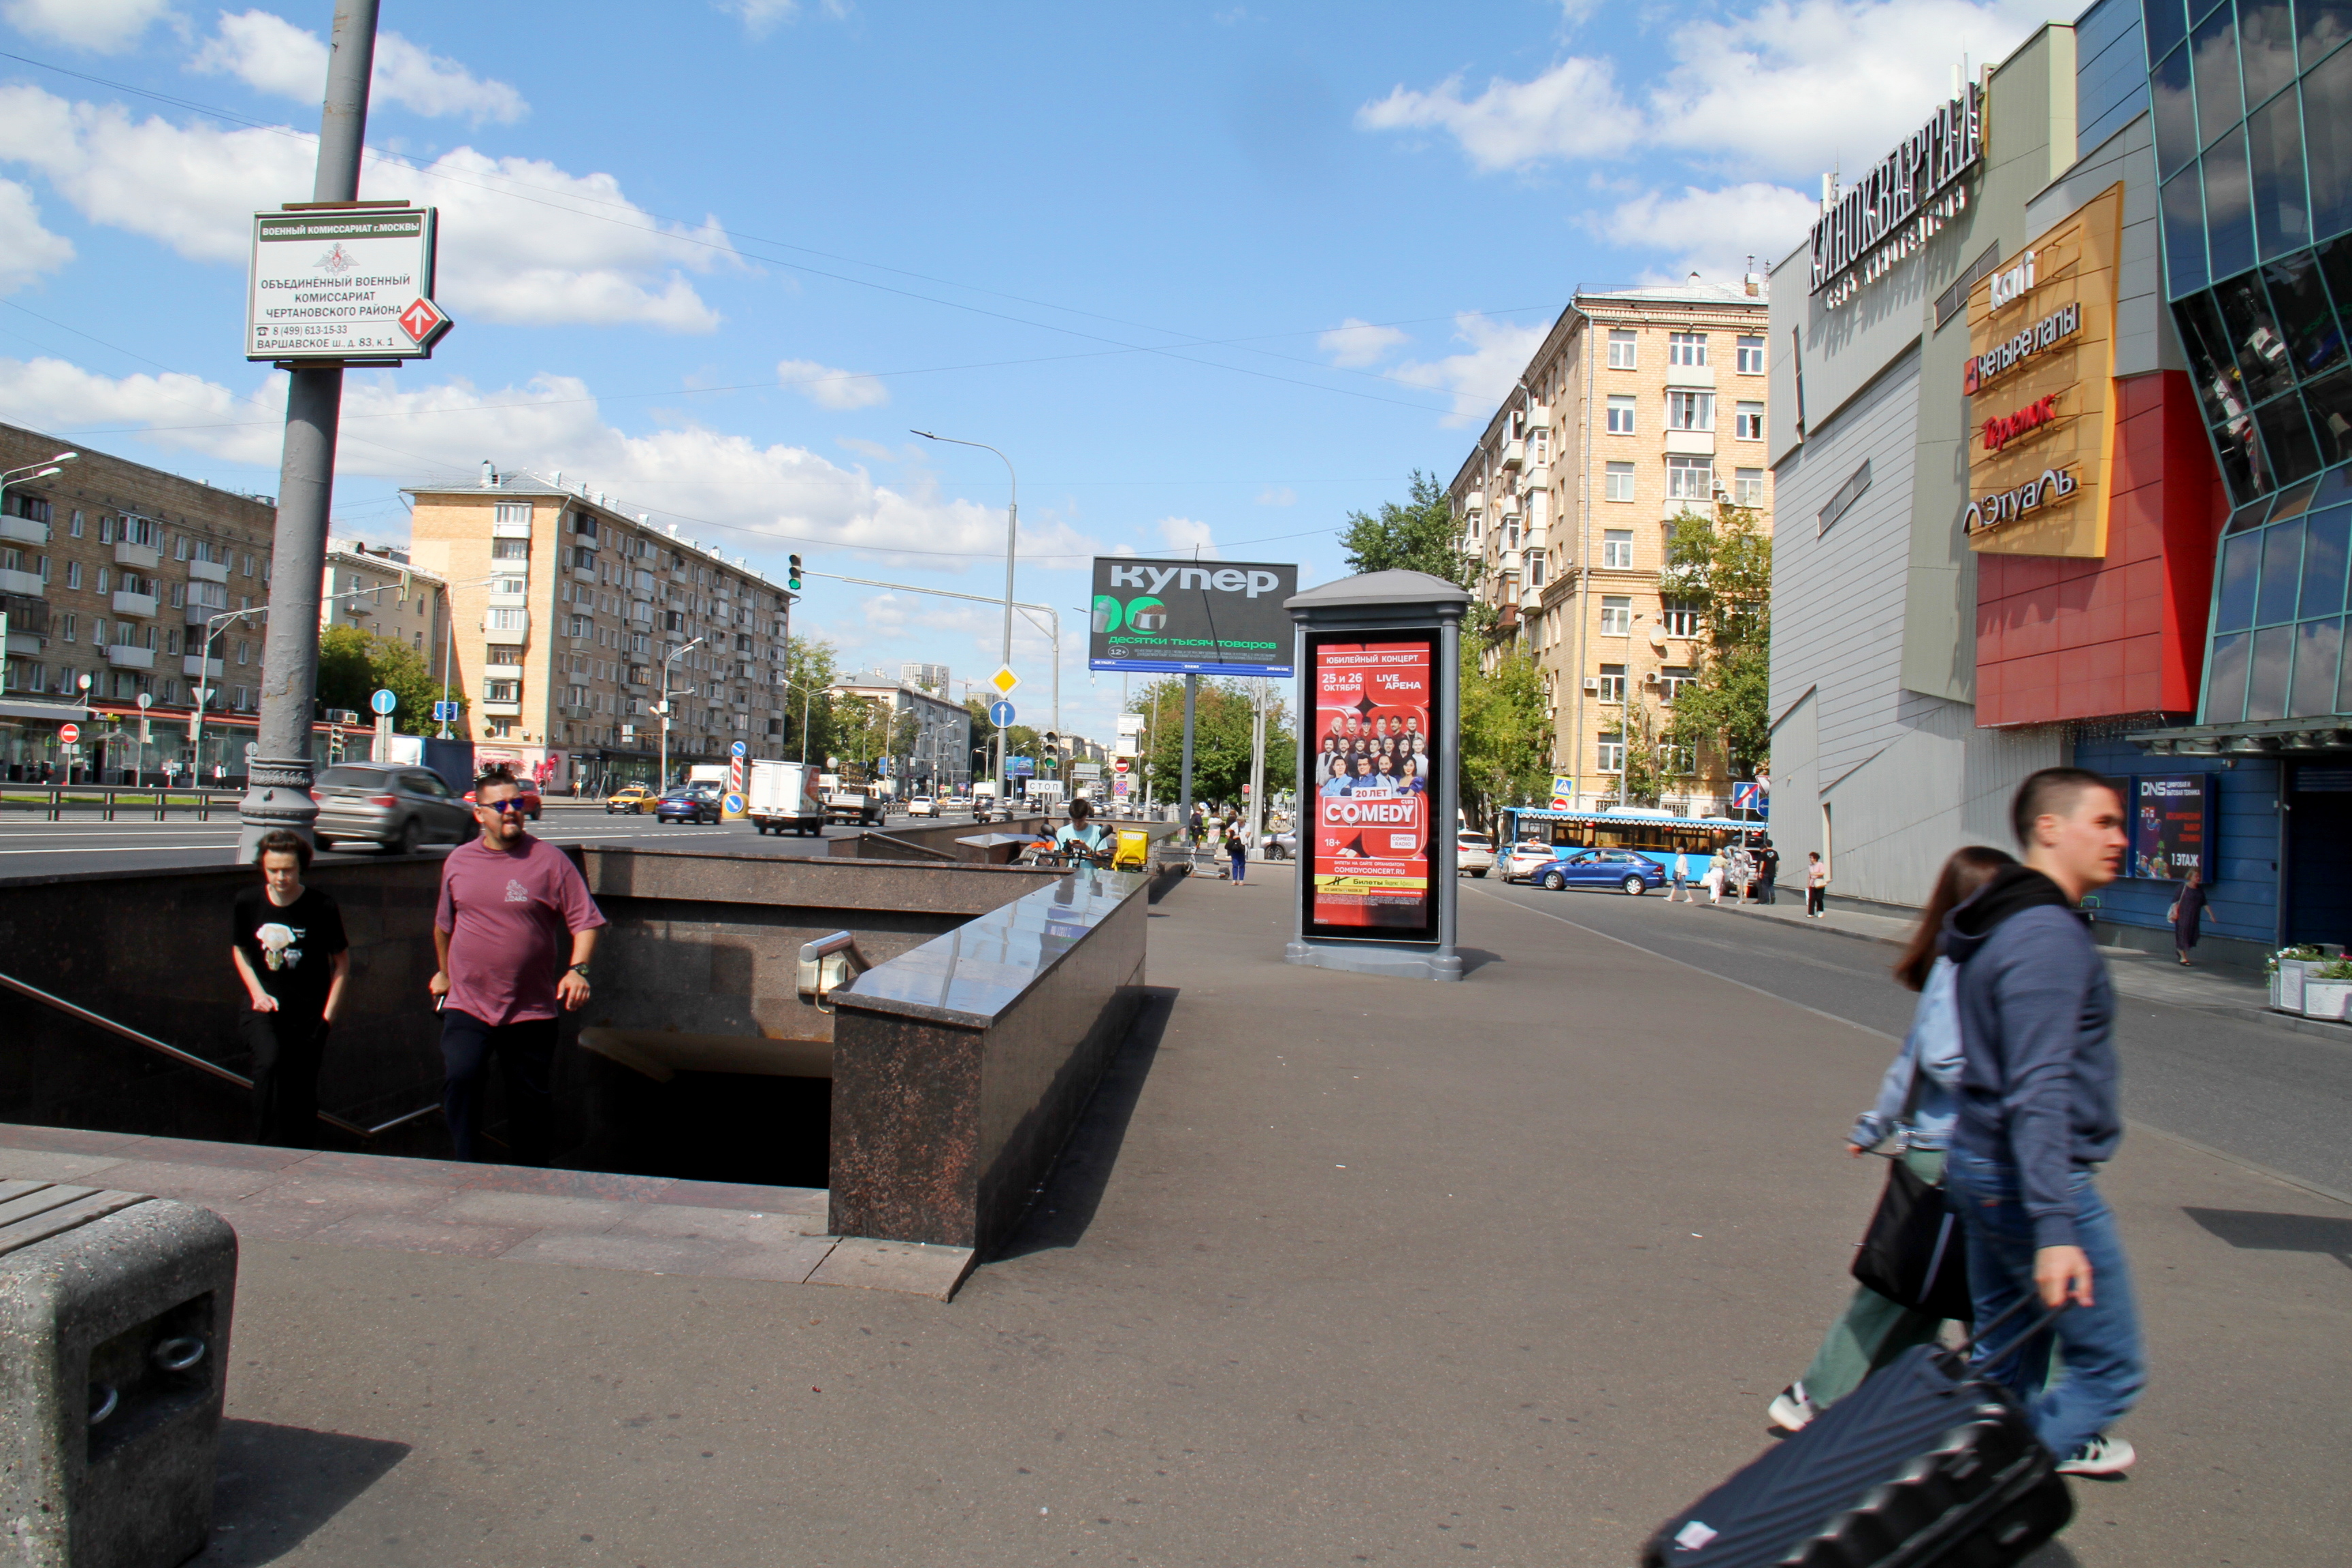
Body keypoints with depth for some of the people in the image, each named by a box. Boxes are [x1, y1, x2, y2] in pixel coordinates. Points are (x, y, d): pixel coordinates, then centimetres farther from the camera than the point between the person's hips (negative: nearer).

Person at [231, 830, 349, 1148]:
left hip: (309, 1013, -1)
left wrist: (328, 1015, -5)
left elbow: (342, 963, -1)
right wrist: (257, 993, -2)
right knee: (269, 1062, -27)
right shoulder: (248, 903, -5)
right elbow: (239, 951, 12)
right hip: (265, 1007, 1)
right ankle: (268, 1146, -19)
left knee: (303, 1092, 4)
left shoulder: (322, 908, -11)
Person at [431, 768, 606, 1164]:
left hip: (531, 1010, -2)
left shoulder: (549, 860, -4)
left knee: (532, 1097, 8)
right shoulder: (458, 861, 7)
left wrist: (577, 969, -20)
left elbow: (585, 921, -6)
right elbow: (444, 923, 23)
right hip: (467, 1005, 2)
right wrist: (444, 972, 31)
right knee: (459, 1078, -16)